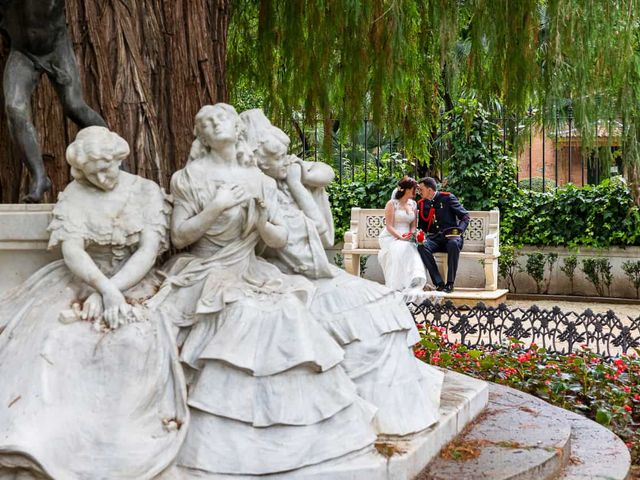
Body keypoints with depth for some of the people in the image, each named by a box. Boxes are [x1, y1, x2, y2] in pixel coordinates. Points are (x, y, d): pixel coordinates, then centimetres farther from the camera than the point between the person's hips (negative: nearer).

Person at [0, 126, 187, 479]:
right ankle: (49, 432, -17)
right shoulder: (75, 195, 2)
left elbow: (149, 251, -9)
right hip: (83, 281, 2)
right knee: (53, 338, -26)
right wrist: (104, 287, -27)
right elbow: (71, 251, -10)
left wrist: (111, 290, -21)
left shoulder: (147, 192, 1)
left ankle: (119, 433, -21)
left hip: (135, 283, -1)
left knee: (137, 340, -32)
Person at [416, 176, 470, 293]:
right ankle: (439, 283, -32)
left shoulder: (447, 198, 0)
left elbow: (465, 216, -1)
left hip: (451, 236, -3)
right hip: (434, 238, 3)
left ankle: (450, 283, -32)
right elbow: (422, 226, 16)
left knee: (453, 244, -39)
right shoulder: (421, 203, 12)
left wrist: (459, 230, -17)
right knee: (422, 247, -31)